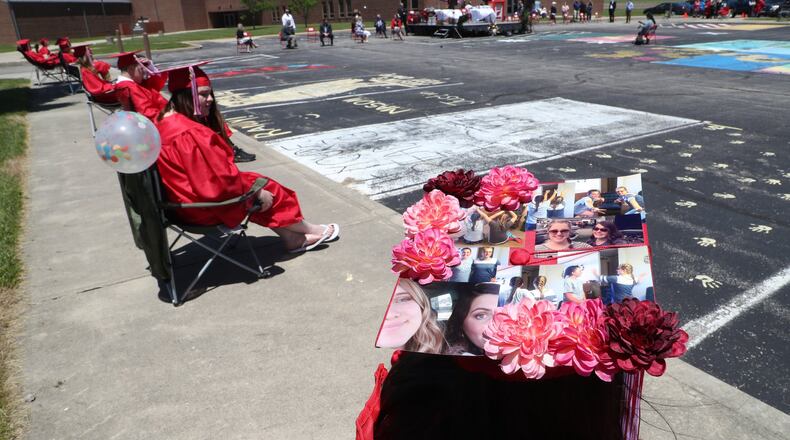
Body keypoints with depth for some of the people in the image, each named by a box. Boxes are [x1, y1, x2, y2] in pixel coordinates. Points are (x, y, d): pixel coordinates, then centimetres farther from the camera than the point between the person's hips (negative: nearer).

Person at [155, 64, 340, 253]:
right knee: (267, 192, 3)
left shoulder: (168, 122, 4)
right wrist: (257, 192, -14)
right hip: (203, 205, -9)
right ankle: (308, 230, 23)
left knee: (255, 182, 10)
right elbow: (219, 181, -27)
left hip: (190, 198, 9)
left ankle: (292, 238, 11)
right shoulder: (187, 133, -29)